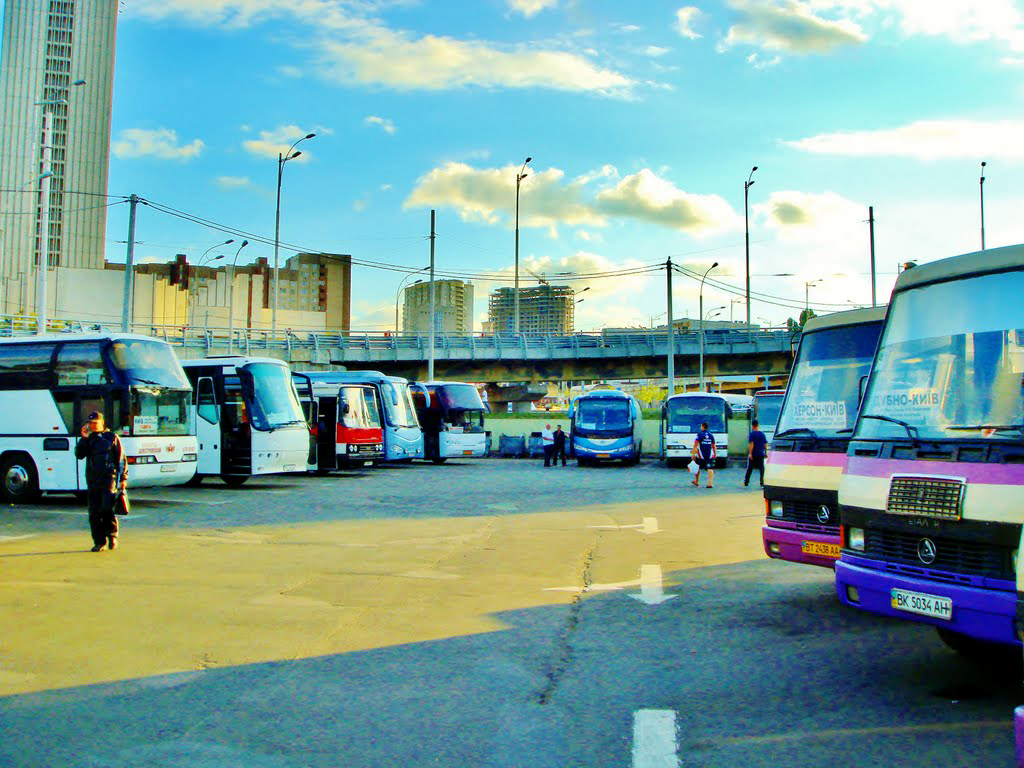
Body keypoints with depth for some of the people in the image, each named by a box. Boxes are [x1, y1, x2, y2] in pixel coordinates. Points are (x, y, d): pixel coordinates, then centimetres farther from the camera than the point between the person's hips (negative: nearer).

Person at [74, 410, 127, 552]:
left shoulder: (112, 437, 6)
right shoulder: (88, 439, 15)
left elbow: (121, 459, 6)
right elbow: (79, 455, 1)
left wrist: (123, 478, 1)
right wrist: (84, 438, -8)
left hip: (109, 479, -4)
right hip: (92, 480, 4)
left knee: (106, 508, -16)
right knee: (94, 513, 2)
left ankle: (112, 535, 3)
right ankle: (99, 542, 9)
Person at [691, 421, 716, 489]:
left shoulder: (699, 434, -6)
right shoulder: (711, 435, 8)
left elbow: (695, 445, -11)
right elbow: (714, 446, 13)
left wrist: (693, 454, -11)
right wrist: (715, 454, 22)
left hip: (701, 455, -2)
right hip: (710, 455, 2)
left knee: (697, 468, 16)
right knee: (710, 469, -3)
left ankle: (696, 481, 31)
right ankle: (710, 483, -13)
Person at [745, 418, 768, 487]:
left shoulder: (752, 433, -9)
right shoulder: (762, 433, 6)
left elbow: (751, 444, -16)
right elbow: (765, 444, 9)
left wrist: (750, 453, -17)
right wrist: (765, 453, 16)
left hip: (753, 455, -3)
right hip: (761, 454, 3)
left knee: (749, 469, 8)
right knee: (761, 469, 4)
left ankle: (745, 483, 16)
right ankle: (762, 484, -3)